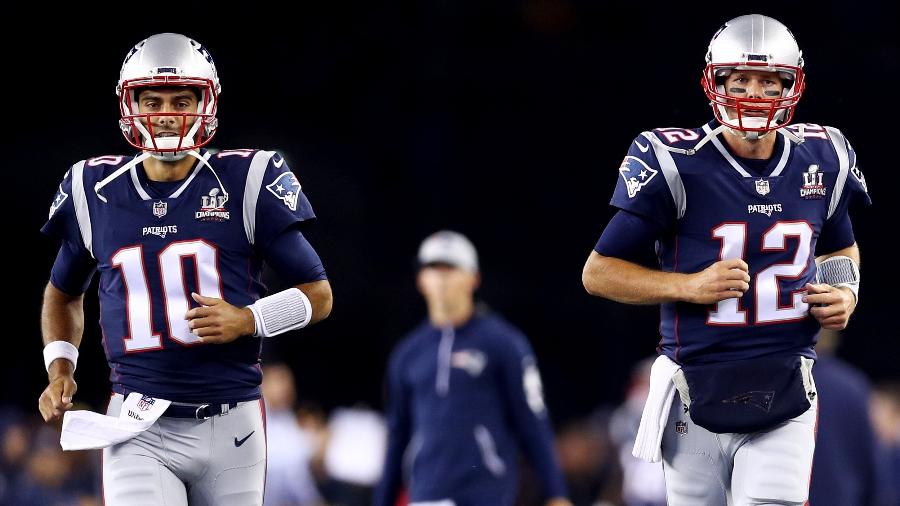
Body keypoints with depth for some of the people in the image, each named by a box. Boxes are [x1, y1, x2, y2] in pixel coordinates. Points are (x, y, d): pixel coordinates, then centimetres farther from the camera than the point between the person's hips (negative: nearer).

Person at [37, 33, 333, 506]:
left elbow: (318, 294, 4)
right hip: (139, 430, 0)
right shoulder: (96, 193, 6)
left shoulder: (246, 185, -1)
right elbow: (64, 292, 24)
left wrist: (248, 320, -13)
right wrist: (59, 368, 7)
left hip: (230, 427, 0)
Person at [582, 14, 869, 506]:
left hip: (783, 408, 2)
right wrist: (690, 286, -17)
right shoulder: (677, 168, -10)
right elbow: (598, 272, -5)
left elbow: (841, 248, 24)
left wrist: (846, 292, 2)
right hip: (696, 404, -2)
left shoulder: (821, 163, 3)